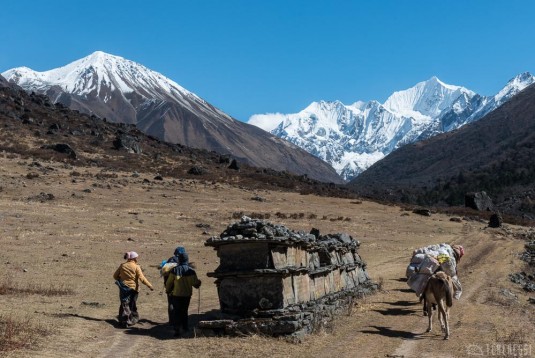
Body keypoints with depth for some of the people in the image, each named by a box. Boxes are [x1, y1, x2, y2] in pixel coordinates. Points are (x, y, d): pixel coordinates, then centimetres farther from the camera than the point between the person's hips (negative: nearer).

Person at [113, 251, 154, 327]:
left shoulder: (122, 265, 0)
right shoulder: (136, 267, -10)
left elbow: (115, 276, 6)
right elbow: (142, 278, -14)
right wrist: (150, 286, -9)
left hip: (123, 288, 2)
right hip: (133, 288, -2)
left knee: (124, 305, 5)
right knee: (132, 305, 14)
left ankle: (124, 320, -4)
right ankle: (132, 320, 22)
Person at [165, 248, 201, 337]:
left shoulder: (175, 270, -10)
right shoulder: (191, 271, -7)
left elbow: (169, 283, -1)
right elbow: (196, 283, -2)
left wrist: (168, 291, 17)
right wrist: (198, 282, 22)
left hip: (176, 295, -2)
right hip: (187, 295, 2)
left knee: (176, 312, 5)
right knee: (184, 311, 19)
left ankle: (177, 330, 0)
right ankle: (185, 328, 24)